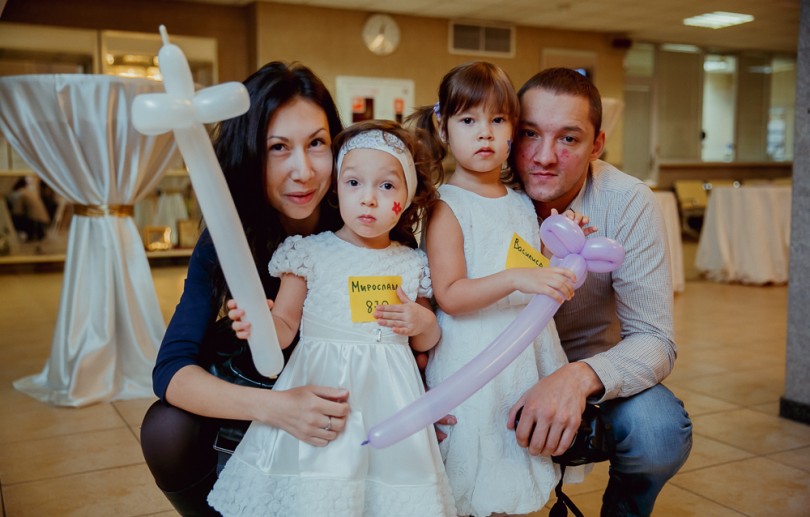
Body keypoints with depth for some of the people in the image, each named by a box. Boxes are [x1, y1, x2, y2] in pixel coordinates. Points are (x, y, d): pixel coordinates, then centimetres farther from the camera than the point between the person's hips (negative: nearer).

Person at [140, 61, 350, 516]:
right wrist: (274, 406, -41)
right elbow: (172, 369, -25)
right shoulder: (224, 244, -17)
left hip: (334, 420, 0)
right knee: (166, 431, -25)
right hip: (250, 407, 0)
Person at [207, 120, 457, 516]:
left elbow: (427, 342, 18)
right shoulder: (310, 254, -1)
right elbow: (285, 327, 2)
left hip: (390, 400, 3)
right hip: (322, 390, -2)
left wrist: (424, 323, -3)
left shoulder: (413, 264, 6)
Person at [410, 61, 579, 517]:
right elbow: (450, 296, -18)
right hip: (473, 361, -6)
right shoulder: (447, 207, -9)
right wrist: (518, 279, -29)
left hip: (529, 352, 6)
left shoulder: (523, 203, 11)